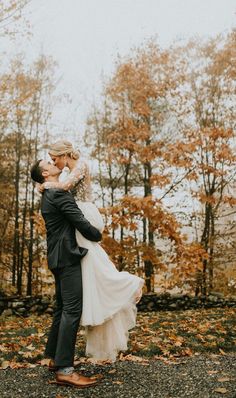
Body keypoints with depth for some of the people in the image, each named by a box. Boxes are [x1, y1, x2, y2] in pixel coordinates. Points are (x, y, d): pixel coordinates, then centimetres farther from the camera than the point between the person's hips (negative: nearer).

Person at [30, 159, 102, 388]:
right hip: (67, 257, -10)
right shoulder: (59, 193, -12)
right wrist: (98, 236, 1)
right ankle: (64, 369, -14)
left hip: (58, 257, 10)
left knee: (62, 308, 16)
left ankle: (54, 357, 25)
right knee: (72, 309, -13)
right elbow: (81, 223, -17)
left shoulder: (48, 196, 20)